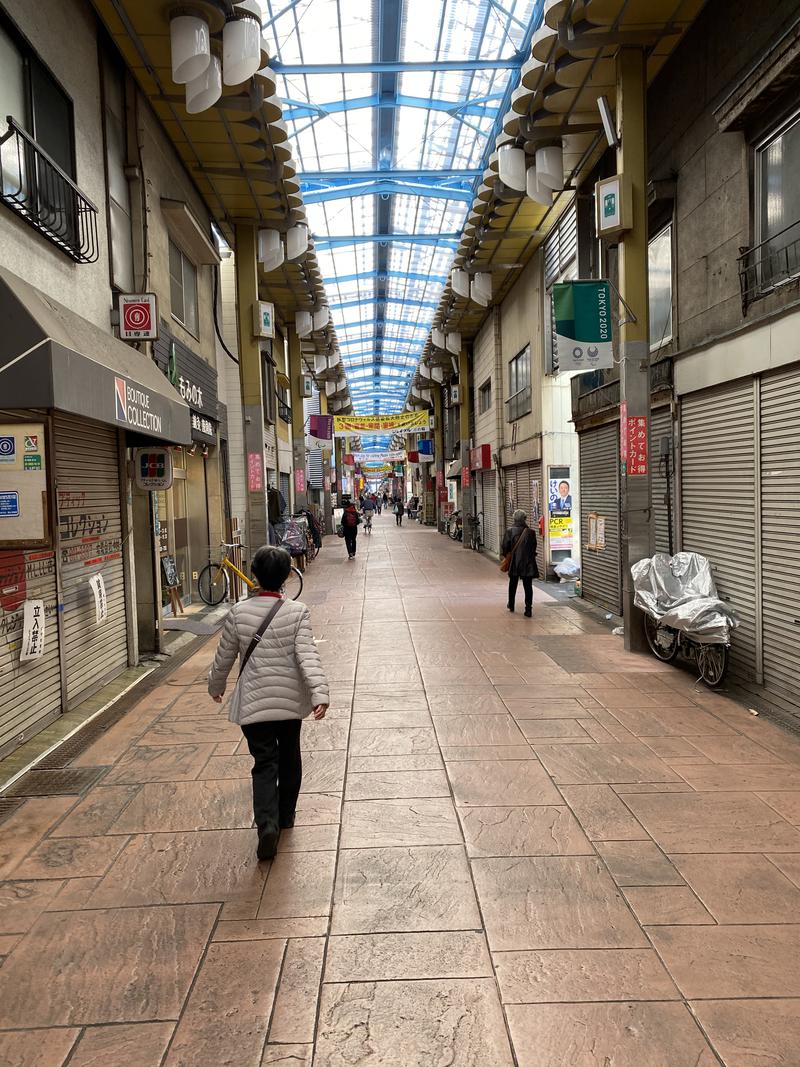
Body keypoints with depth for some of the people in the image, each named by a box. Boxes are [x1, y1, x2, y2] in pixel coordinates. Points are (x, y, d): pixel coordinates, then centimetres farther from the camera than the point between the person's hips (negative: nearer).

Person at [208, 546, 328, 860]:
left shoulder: (239, 613, -8)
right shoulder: (298, 612, -10)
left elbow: (224, 657, 3)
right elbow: (307, 655, -20)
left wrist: (216, 686, 20)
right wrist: (320, 693, -24)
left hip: (254, 701, -1)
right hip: (291, 699, 1)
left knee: (264, 764, 3)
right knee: (289, 756, 21)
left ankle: (267, 824, -16)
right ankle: (286, 815, 36)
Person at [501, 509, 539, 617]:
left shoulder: (510, 532, -9)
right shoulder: (531, 532, -8)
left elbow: (505, 548, -7)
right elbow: (534, 547, 1)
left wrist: (506, 555, 13)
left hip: (514, 563, 1)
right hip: (528, 563, -1)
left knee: (512, 585, 19)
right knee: (528, 586, 3)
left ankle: (511, 605, 33)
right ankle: (528, 609, -5)